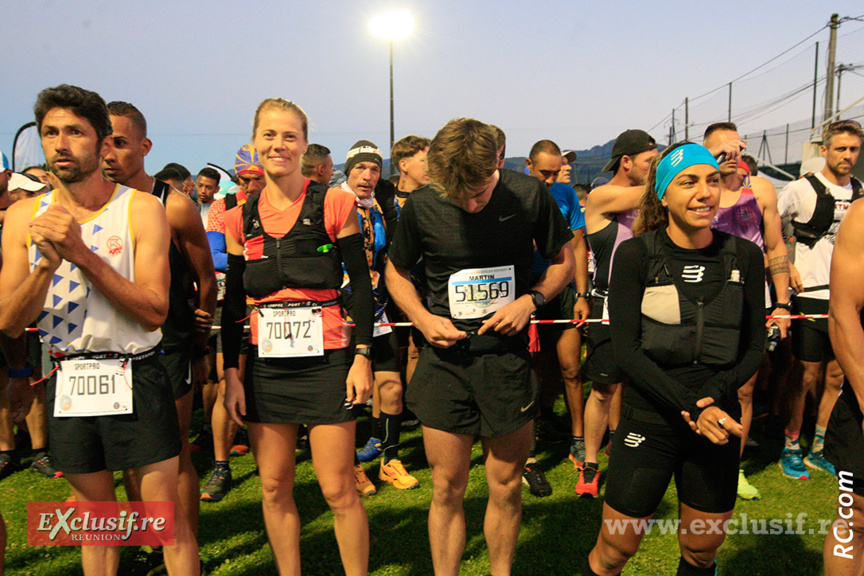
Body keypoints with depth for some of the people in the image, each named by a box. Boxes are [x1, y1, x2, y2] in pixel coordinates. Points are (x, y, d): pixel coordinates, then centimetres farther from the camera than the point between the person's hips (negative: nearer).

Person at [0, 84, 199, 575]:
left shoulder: (142, 210, -8)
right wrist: (47, 263, -18)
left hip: (136, 380, -3)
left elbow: (155, 311, -15)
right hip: (69, 383, 4)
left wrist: (81, 254, -21)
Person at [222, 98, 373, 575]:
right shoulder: (240, 219, 8)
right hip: (264, 363, 4)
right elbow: (233, 301, 11)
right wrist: (230, 373, 7)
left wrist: (362, 357, -6)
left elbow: (360, 283, -1)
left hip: (325, 358, -3)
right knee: (274, 488, 11)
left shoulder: (333, 205, -2)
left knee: (337, 489, 0)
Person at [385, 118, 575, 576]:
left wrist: (530, 300, -11)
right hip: (446, 359, 0)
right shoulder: (422, 206, -6)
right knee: (447, 488, 6)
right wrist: (423, 317, -7)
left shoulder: (529, 195, -6)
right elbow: (396, 271, 10)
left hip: (509, 356, 0)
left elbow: (564, 261, 7)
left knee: (507, 486, 11)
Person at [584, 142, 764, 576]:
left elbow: (754, 348, 6)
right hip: (650, 421, -3)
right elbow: (625, 349, -11)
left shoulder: (744, 257, 2)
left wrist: (713, 395, -12)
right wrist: (691, 409, -19)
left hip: (718, 421, 3)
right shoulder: (636, 255, -8)